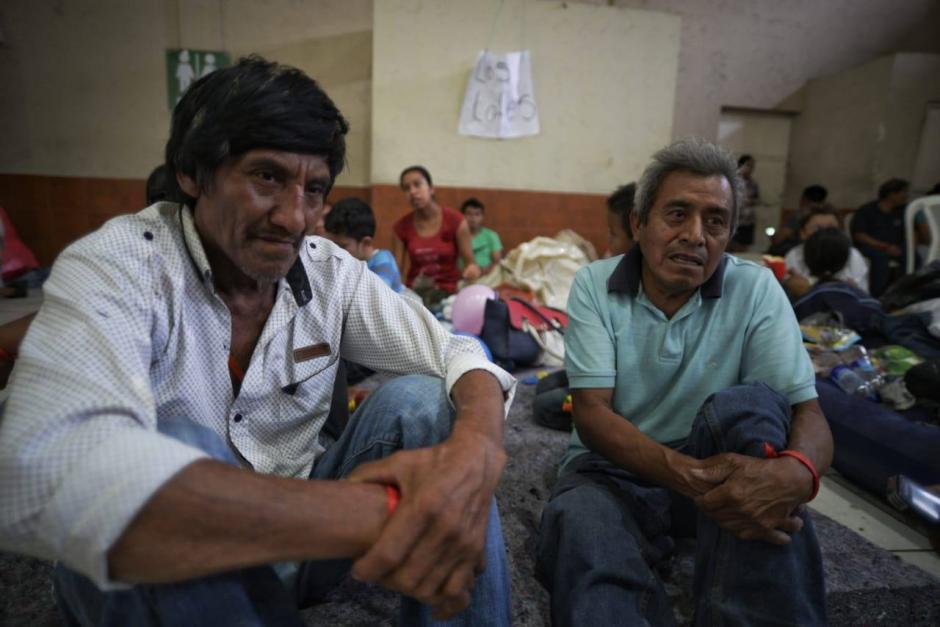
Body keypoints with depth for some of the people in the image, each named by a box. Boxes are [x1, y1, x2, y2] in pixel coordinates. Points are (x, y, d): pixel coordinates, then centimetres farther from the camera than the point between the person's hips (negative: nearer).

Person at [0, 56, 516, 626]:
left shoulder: (329, 271, -6)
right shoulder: (116, 265, -19)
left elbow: (456, 351, -11)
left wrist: (476, 448, -37)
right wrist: (378, 514, -45)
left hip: (300, 525, 3)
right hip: (170, 563, -2)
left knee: (423, 402, -18)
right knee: (176, 448, -33)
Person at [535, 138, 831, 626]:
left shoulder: (756, 289, -5)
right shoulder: (594, 285, -8)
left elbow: (806, 410, -11)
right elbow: (591, 412, -16)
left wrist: (796, 471, -37)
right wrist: (684, 473, -34)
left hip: (719, 467, 3)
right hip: (614, 469, -2)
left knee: (749, 403, -30)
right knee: (577, 529, -36)